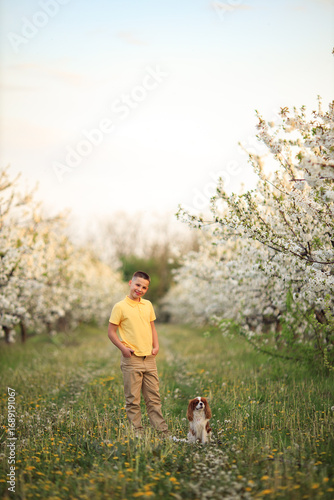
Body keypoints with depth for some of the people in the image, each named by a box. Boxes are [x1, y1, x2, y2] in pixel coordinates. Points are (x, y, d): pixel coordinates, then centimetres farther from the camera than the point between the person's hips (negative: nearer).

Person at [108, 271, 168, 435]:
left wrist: (156, 346, 8)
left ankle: (163, 431, 15)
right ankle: (137, 432, 8)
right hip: (131, 359, -5)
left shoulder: (148, 305, 11)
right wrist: (123, 348, -14)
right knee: (132, 399, 0)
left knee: (154, 397, 10)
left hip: (149, 358, 5)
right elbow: (111, 331, -3)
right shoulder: (120, 307, -6)